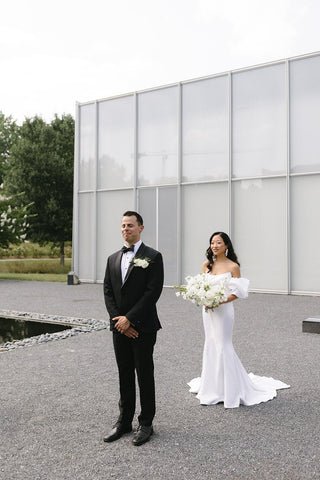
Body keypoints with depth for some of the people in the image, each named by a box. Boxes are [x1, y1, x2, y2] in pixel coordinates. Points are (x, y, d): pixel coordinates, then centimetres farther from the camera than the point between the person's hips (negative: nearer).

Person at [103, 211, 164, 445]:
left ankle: (146, 423, 20)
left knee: (145, 375, 6)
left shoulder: (153, 257, -7)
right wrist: (118, 320, -6)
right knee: (124, 375, 14)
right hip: (119, 327, 5)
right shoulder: (113, 259, 11)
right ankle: (124, 421, 27)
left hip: (143, 327, -5)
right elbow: (108, 292, 7)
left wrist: (129, 318, -16)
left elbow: (153, 292, -14)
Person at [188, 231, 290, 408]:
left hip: (223, 309, -5)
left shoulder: (233, 266, -8)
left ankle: (230, 391, 11)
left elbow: (237, 292, -9)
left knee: (223, 346, -3)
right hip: (207, 310, 5)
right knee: (210, 345, 12)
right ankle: (212, 388, 26)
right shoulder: (206, 265, 6)